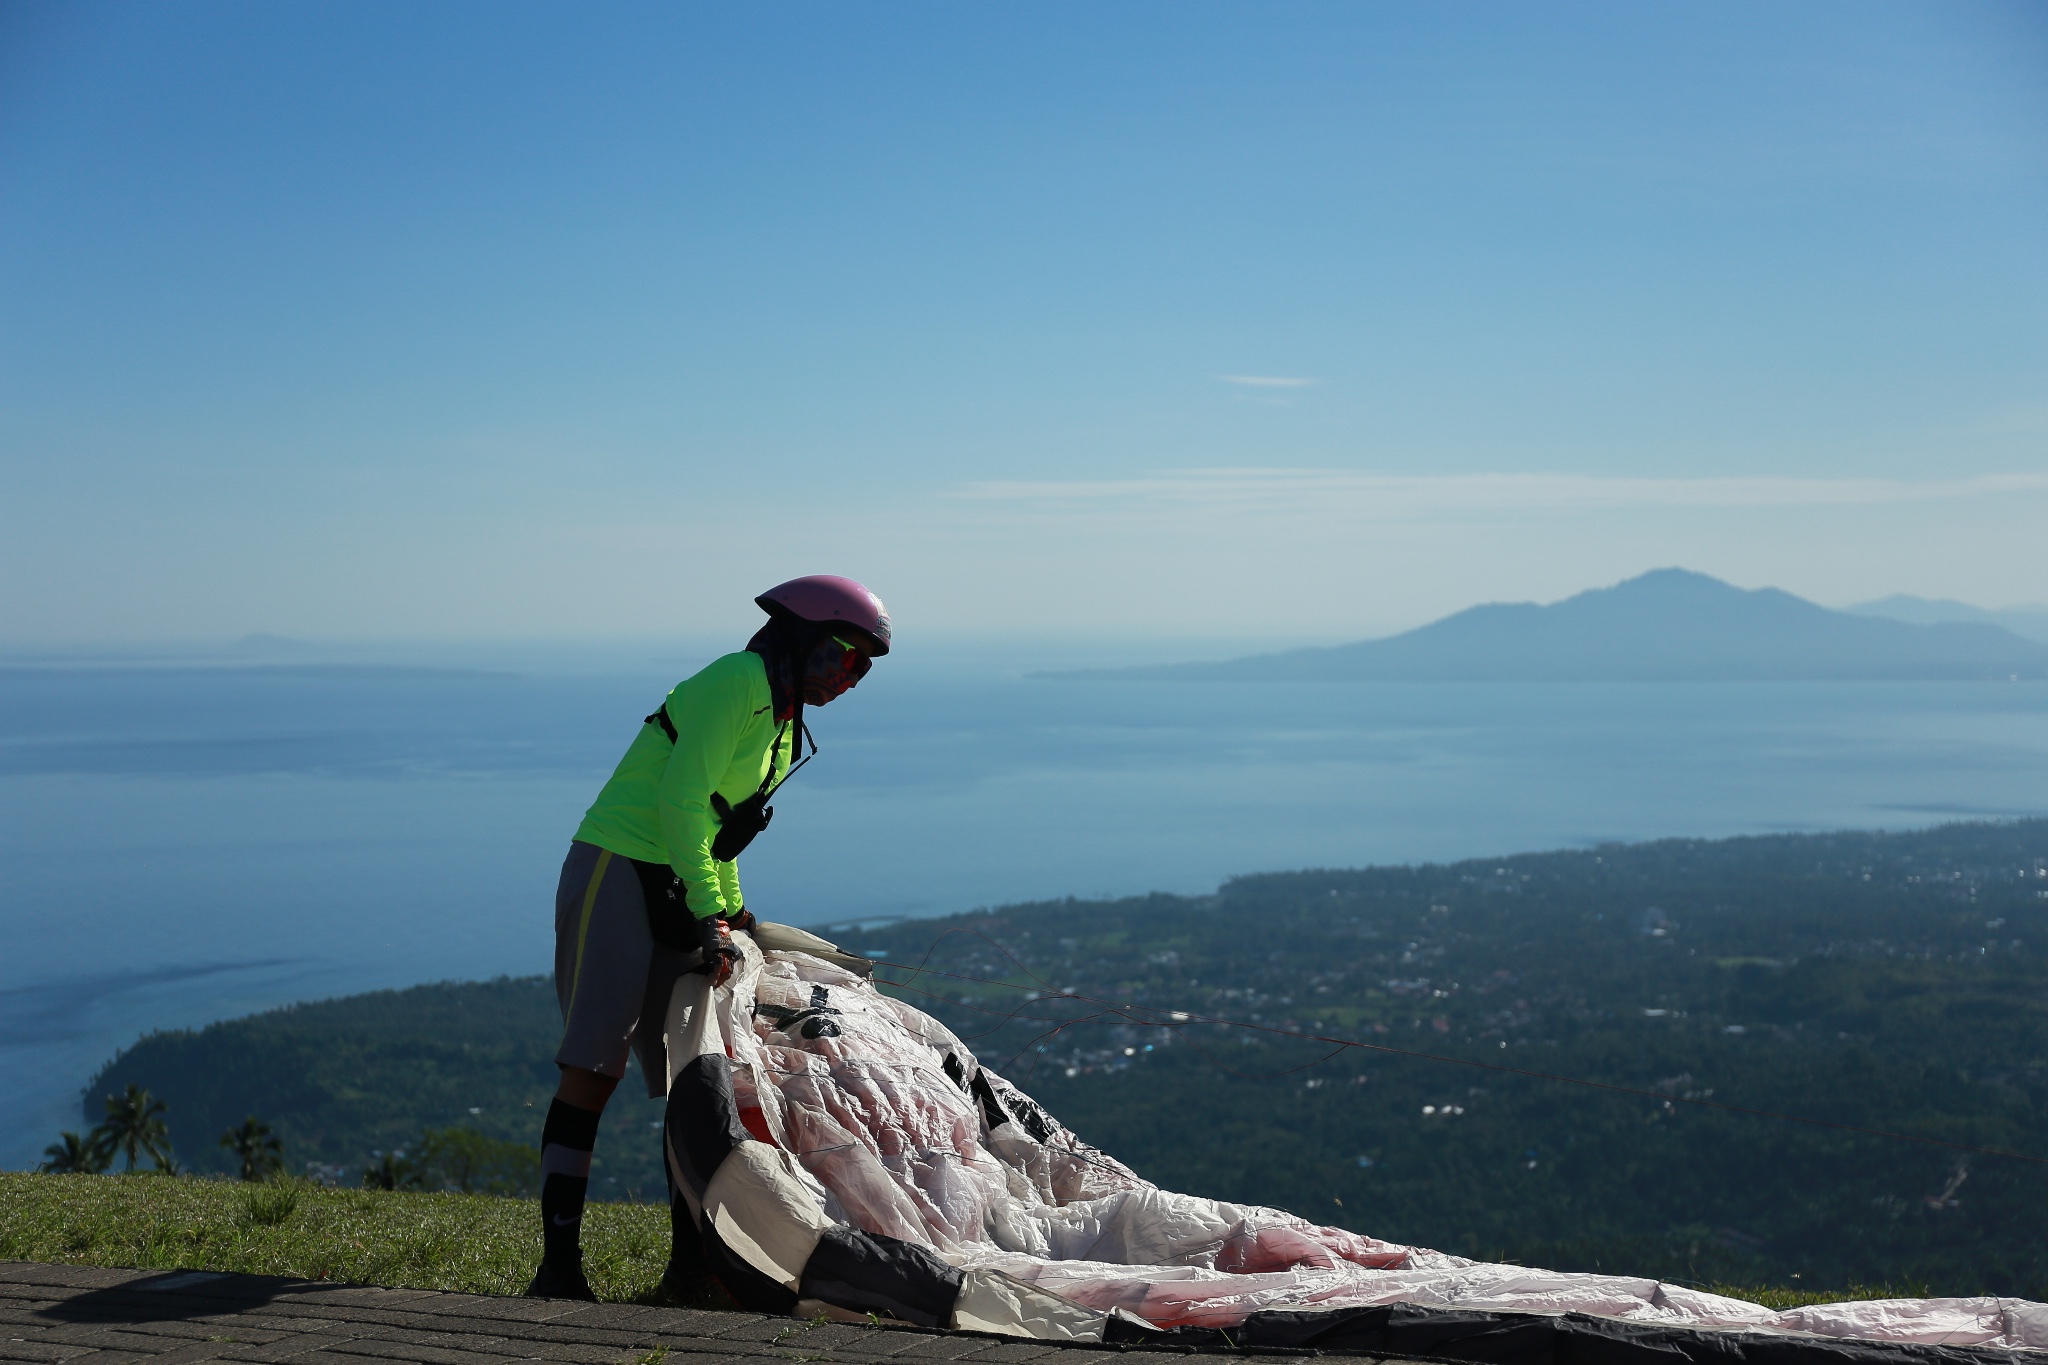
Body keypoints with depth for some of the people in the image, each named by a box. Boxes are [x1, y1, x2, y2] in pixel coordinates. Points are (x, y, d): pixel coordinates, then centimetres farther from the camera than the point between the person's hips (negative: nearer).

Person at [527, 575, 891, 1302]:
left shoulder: (781, 716, 17)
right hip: (617, 876, -9)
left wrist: (734, 911, 23)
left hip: (680, 897, 10)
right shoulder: (739, 681, -12)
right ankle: (558, 1261, -9)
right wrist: (711, 914, -22)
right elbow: (681, 801, -20)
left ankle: (692, 1261, 9)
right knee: (595, 1067, -11)